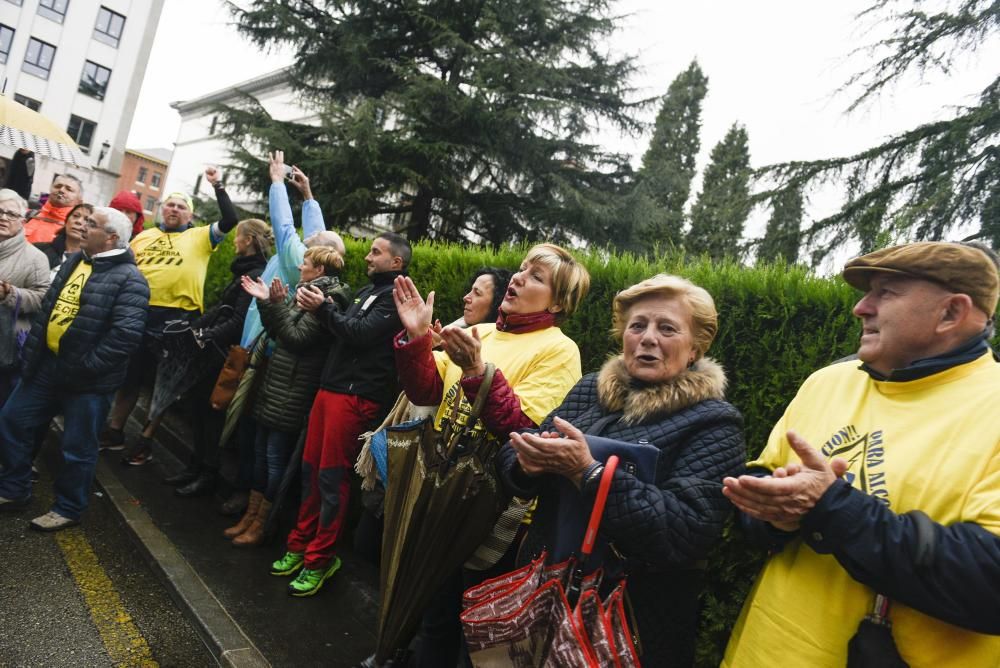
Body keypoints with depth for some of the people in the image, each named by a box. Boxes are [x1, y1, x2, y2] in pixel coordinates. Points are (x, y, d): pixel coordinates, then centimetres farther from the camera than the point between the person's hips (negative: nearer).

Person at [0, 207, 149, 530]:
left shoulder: (128, 279, -18)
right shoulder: (75, 261, 10)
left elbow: (126, 334, -26)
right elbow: (48, 307, 18)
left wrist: (84, 367, -22)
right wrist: (33, 350, 12)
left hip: (87, 380, -8)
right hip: (47, 364, 8)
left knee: (77, 448, 6)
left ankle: (68, 509, 25)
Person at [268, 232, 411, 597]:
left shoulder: (397, 296, -6)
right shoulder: (367, 291, 23)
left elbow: (362, 333, -15)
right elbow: (342, 331, 18)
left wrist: (323, 308, -12)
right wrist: (316, 308, 2)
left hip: (356, 397, -8)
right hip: (330, 388, 8)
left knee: (332, 476, -3)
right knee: (311, 468, 11)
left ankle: (320, 558, 10)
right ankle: (300, 544, 24)